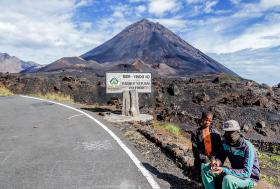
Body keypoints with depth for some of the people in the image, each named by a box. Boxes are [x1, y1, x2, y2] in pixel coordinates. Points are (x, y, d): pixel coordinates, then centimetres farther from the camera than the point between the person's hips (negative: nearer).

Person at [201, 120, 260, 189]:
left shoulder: (247, 147, -27)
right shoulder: (225, 142, -7)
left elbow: (246, 173, -32)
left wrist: (224, 170, -42)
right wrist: (217, 162, -24)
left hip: (250, 177, -6)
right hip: (235, 172, 6)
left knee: (227, 179, -38)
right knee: (205, 168, -8)